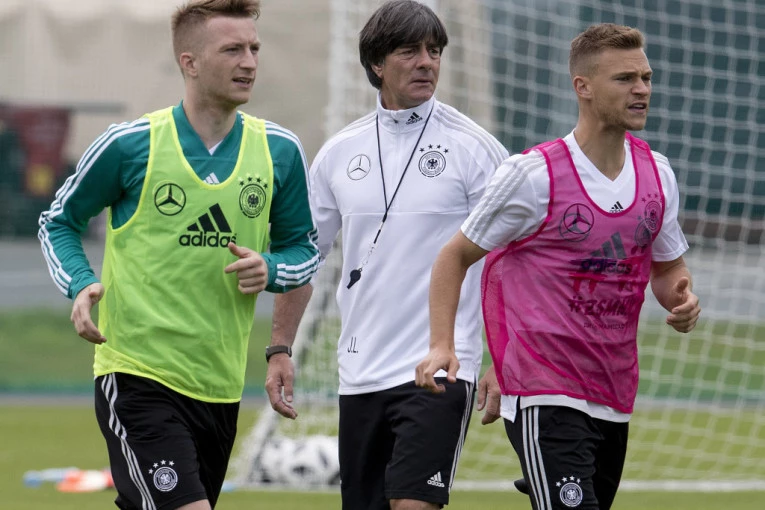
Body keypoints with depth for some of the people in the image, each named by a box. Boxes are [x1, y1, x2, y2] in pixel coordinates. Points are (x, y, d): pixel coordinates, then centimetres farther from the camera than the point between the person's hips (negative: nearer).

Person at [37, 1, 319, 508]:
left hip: (220, 385, 5)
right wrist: (80, 286, -12)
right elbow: (58, 222, 7)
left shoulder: (280, 151, 4)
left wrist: (270, 269, -8)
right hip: (137, 374, -5)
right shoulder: (130, 144, -6)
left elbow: (305, 248, 16)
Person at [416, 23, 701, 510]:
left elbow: (668, 268, 22)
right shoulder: (533, 174, -9)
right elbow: (456, 256, 1)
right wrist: (442, 345, -11)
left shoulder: (657, 173, 8)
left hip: (614, 397, 7)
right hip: (544, 393, -6)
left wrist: (682, 299, -2)